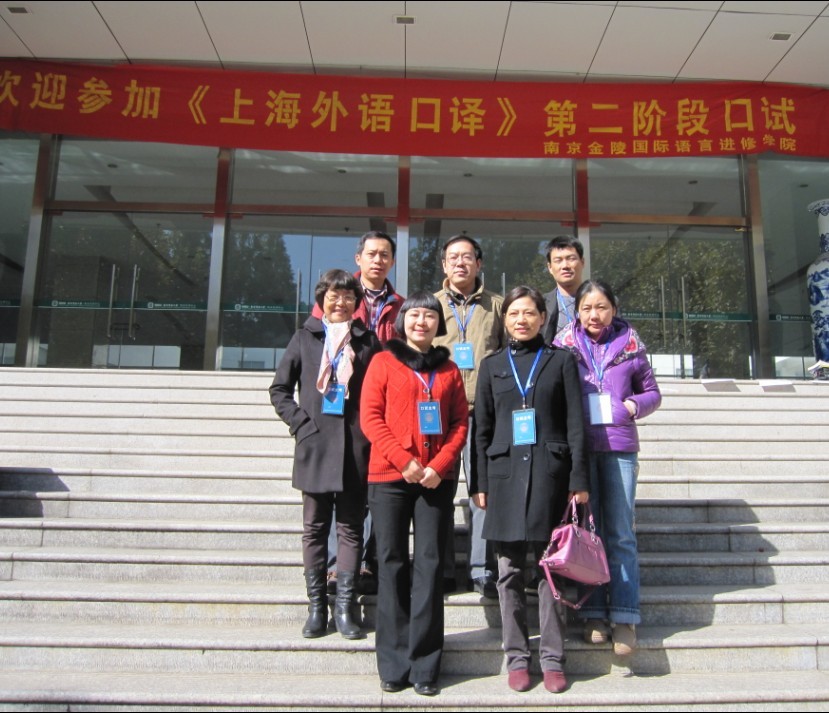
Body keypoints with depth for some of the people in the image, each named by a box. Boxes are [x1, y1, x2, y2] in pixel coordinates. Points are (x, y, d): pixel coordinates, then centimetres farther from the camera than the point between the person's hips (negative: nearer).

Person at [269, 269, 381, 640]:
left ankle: (344, 607, 14)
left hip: (355, 447, 0)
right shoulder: (306, 337, 7)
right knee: (314, 528, 7)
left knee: (351, 528, 5)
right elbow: (279, 389, 9)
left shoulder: (368, 340, 6)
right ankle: (316, 607, 17)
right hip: (315, 444, 1)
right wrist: (300, 422, -3)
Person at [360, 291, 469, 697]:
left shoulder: (448, 369, 12)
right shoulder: (383, 362, 5)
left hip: (436, 479, 2)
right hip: (389, 476, -1)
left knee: (430, 565, 2)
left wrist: (439, 465, -9)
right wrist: (404, 461, -12)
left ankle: (425, 666, 12)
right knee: (392, 564, 4)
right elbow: (370, 417, -3)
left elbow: (460, 422, 6)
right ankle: (394, 664, 15)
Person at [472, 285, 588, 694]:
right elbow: (482, 429, 9)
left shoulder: (561, 360, 6)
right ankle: (517, 656, 16)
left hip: (549, 472, -1)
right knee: (510, 570, 5)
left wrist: (579, 480, -5)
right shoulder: (492, 365, 11)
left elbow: (575, 424, 2)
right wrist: (481, 484, 4)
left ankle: (552, 657, 14)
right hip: (505, 473, 2)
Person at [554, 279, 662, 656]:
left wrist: (636, 405, -5)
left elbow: (652, 392, 15)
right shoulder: (563, 346, 5)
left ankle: (624, 617, 9)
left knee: (621, 534, 1)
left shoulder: (630, 346, 7)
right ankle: (593, 613, 16)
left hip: (620, 446, 0)